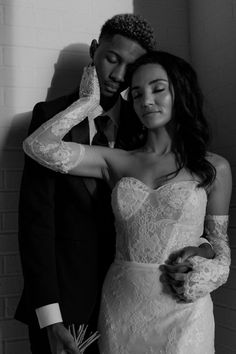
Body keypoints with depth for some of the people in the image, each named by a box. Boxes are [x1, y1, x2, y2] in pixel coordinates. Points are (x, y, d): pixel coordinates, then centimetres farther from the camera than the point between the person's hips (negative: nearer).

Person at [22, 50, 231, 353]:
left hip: (182, 313, -1)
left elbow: (219, 243, 8)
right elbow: (38, 145, -8)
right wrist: (89, 102, 0)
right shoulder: (118, 162, 1)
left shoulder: (214, 168, -1)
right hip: (120, 308, 2)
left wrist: (210, 272, -12)